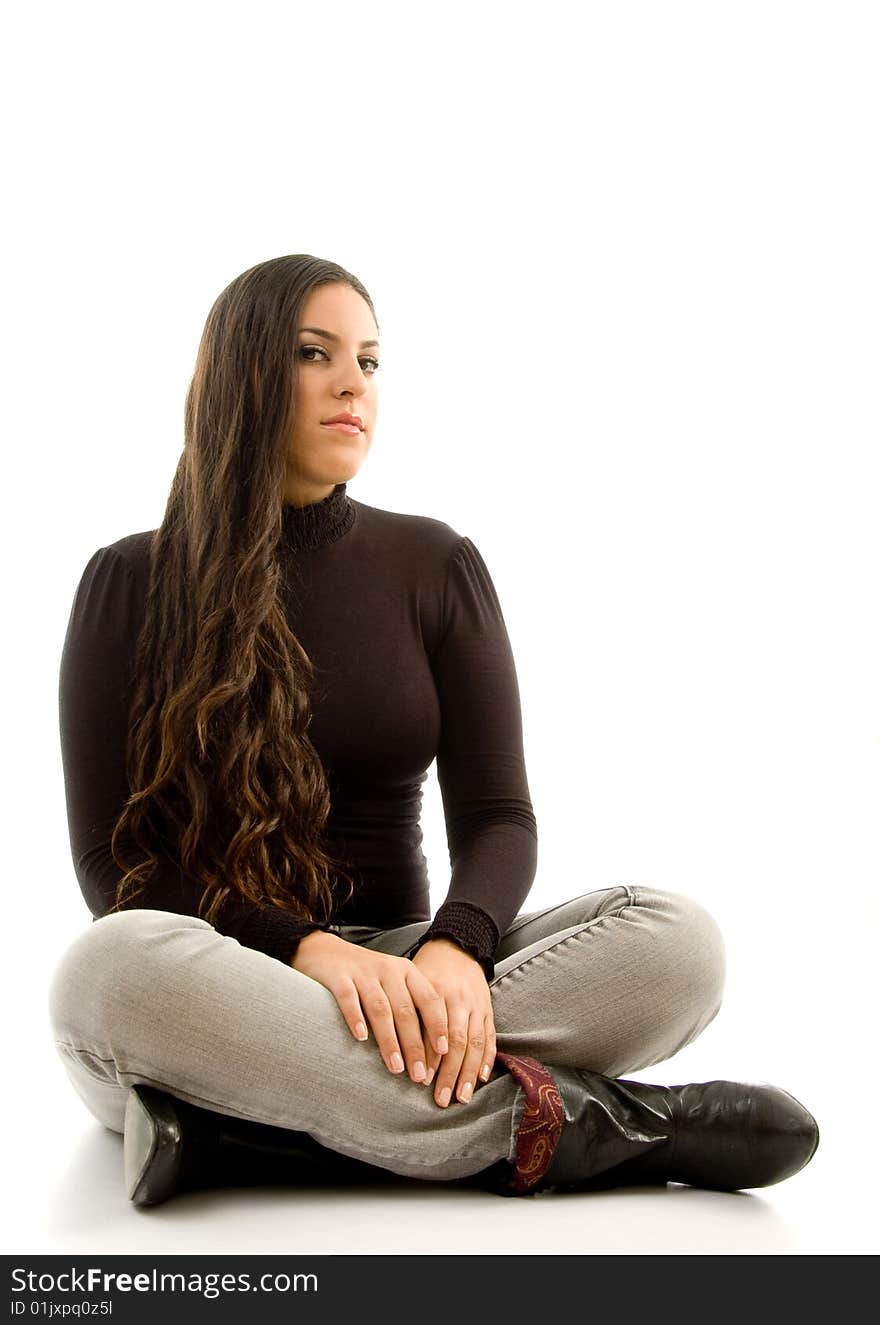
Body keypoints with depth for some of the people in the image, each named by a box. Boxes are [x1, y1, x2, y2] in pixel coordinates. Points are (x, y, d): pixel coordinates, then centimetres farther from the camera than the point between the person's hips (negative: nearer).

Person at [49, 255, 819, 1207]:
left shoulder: (434, 565, 7)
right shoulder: (131, 583, 2)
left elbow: (498, 814, 1)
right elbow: (113, 861, -5)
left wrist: (457, 949, -23)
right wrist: (308, 950, -23)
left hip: (389, 961, 2)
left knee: (675, 939, -23)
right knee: (109, 971, -38)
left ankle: (230, 1135, -30)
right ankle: (552, 1125, -28)